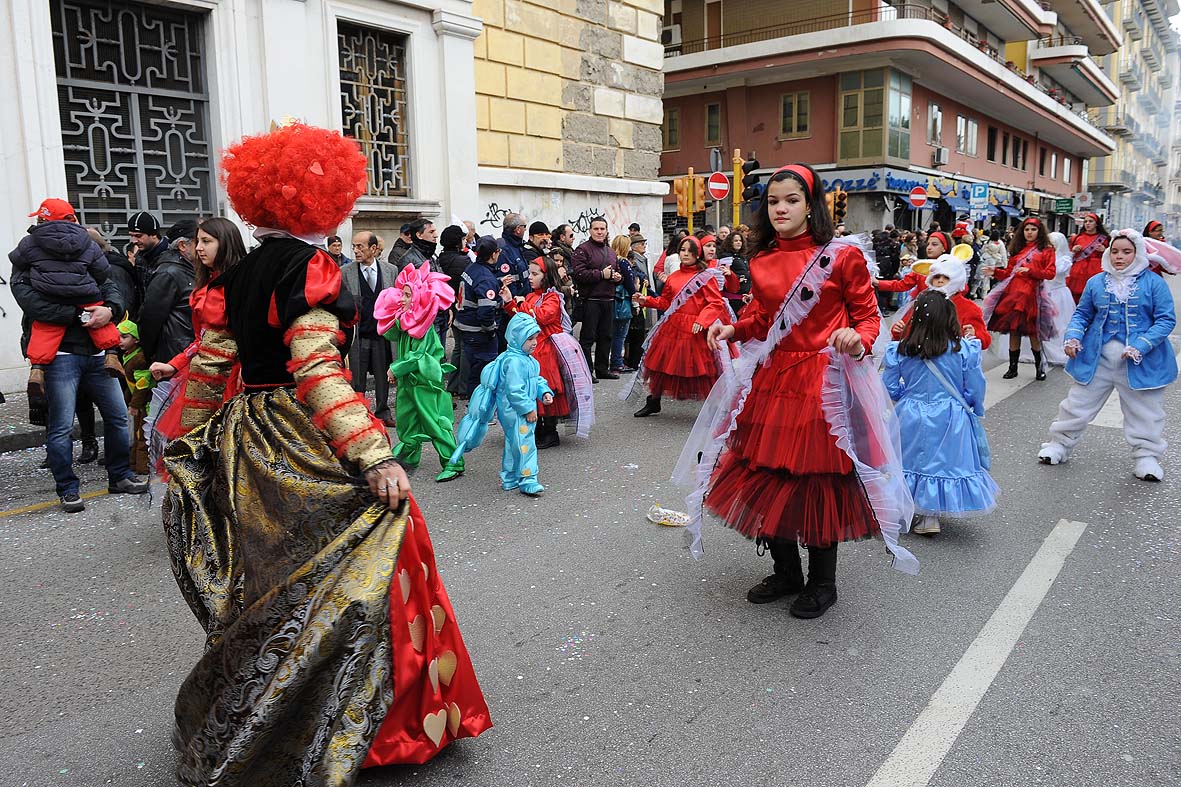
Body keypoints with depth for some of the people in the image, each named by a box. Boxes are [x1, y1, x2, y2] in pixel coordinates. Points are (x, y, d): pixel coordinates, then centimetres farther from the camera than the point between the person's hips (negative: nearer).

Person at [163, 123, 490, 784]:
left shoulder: (242, 273, 10)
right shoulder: (310, 266, -14)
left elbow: (209, 364, 13)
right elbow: (317, 369, -25)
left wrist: (190, 441, 24)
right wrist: (373, 457, -30)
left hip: (247, 442, 9)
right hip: (305, 444, -9)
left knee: (269, 580, 21)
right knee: (340, 580, 2)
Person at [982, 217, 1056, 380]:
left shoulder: (1046, 250, 7)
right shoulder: (1017, 249, 19)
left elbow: (1050, 273, -2)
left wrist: (1030, 271, -13)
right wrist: (995, 273, 1)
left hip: (1031, 293, -4)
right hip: (1012, 292, 4)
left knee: (1032, 332, -4)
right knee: (1013, 331, 4)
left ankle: (1040, 367, 11)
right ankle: (1013, 367, 11)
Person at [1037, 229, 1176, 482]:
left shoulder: (1154, 283, -6)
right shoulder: (1096, 282, 3)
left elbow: (1166, 319, -8)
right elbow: (1082, 314, 11)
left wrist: (1141, 346, -21)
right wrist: (1073, 337, -8)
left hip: (1141, 363, -2)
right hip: (1097, 358, 2)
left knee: (1145, 412, 10)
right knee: (1078, 404, 8)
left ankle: (1147, 456, 24)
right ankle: (1059, 444, 22)